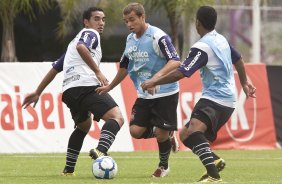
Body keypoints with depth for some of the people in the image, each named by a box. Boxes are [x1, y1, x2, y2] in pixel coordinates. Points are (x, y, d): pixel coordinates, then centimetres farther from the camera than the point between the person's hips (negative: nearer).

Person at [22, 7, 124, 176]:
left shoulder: (74, 42, 34)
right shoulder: (91, 33, 8)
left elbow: (55, 69, 35)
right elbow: (81, 47, -16)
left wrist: (38, 93, 38)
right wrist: (98, 72, -18)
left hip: (69, 91, 9)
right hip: (87, 86, -9)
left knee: (83, 126, 32)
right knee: (117, 117, -20)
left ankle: (68, 170, 26)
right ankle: (101, 151, -47)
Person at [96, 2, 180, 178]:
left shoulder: (158, 37, -18)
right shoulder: (130, 39, 7)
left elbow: (176, 61, -26)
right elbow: (125, 66, 22)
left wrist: (158, 76, -41)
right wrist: (109, 87, 25)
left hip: (165, 93, -7)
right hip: (144, 95, 7)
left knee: (162, 133, -4)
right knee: (136, 131, -6)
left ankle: (163, 166, 23)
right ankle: (168, 135, 21)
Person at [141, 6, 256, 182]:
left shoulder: (202, 47, -14)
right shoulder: (221, 39, 14)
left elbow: (181, 73, -20)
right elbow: (239, 60, 29)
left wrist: (155, 82, -10)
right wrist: (244, 83, 45)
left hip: (215, 99, -10)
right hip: (227, 100, 10)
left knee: (193, 130, -34)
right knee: (185, 135, 18)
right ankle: (215, 161, 24)